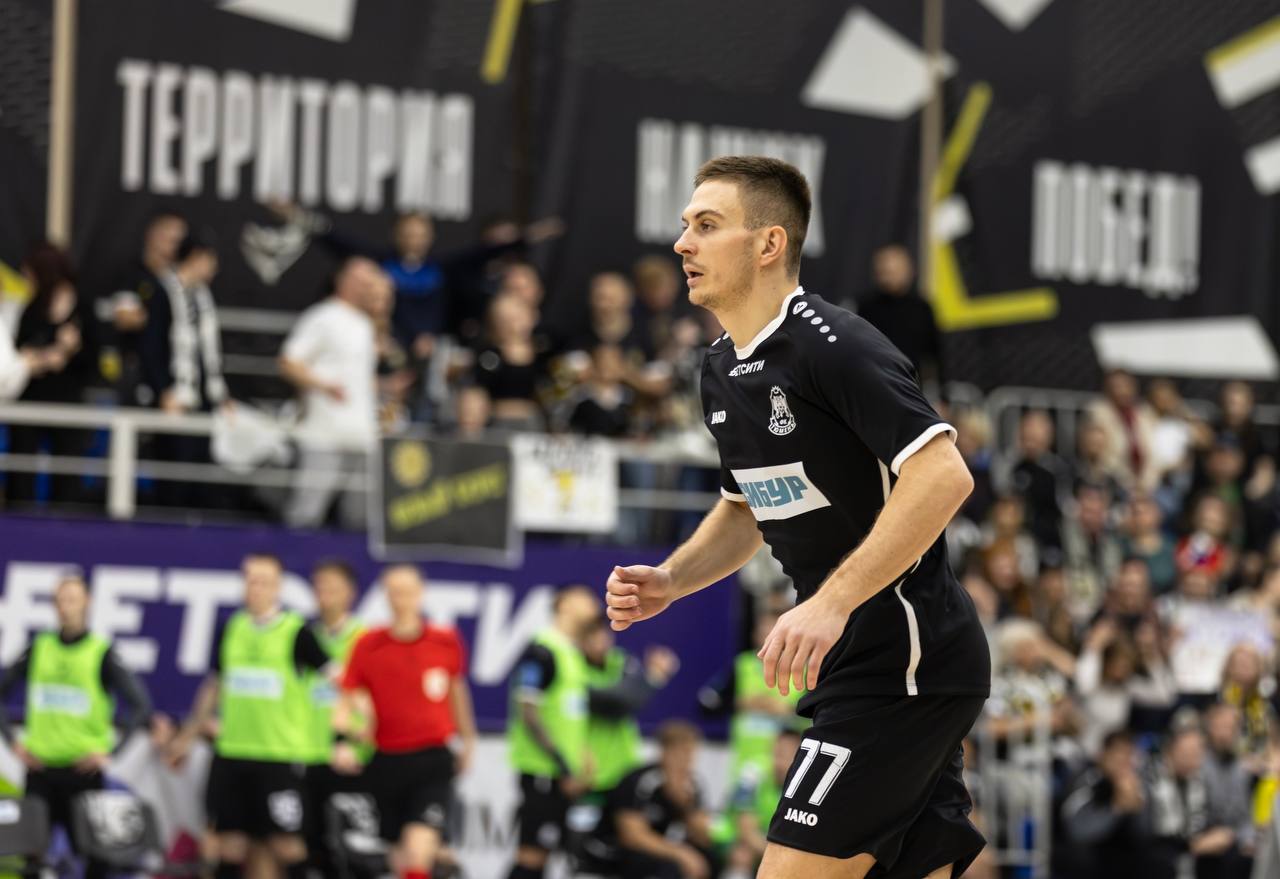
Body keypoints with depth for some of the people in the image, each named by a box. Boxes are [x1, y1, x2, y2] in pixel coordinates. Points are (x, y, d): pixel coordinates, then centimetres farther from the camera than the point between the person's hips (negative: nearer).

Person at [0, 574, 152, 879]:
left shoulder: (101, 654, -4)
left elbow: (141, 707, -7)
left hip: (83, 768, -3)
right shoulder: (38, 650, 6)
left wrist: (110, 750, -11)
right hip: (40, 768, 3)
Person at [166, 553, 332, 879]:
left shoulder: (296, 632, -6)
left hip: (279, 755, -5)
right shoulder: (230, 630, 8)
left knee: (287, 840, -2)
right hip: (230, 752, 5)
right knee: (228, 840, 6)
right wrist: (188, 735, 24)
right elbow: (213, 686, 20)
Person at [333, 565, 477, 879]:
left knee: (419, 849, -20)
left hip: (433, 762, -1)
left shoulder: (446, 641, -2)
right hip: (386, 762, 2)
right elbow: (347, 700, -2)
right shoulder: (369, 645, -4)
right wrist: (343, 741, -20)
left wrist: (467, 739, 26)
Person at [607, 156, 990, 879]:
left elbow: (945, 474, -27)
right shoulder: (724, 370, 12)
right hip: (857, 661, 9)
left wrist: (831, 602, -31)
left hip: (909, 660, -9)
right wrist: (670, 581, 7)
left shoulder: (835, 345, -17)